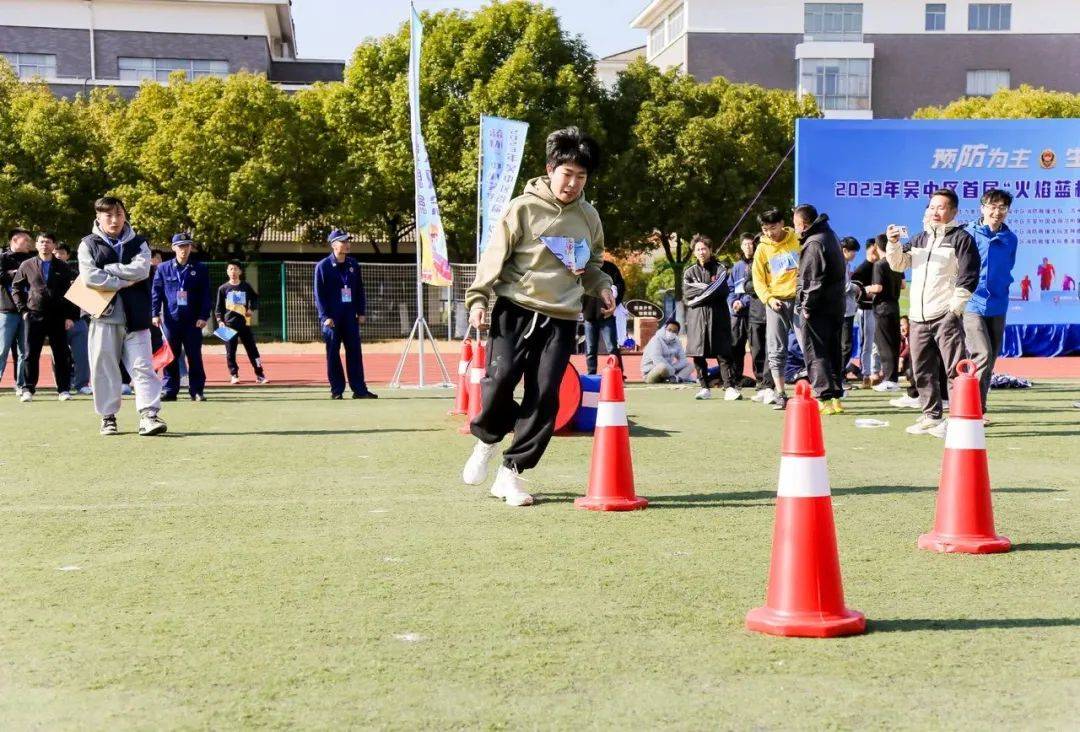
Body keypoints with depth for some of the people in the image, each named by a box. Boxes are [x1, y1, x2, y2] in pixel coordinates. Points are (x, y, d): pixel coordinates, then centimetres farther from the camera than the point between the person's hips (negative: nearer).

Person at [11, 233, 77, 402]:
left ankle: (63, 389, 9)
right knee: (30, 354, 1)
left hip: (58, 317, 0)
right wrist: (23, 310, 3)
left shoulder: (62, 267, 6)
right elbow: (16, 289, 12)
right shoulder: (27, 266, 6)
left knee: (61, 355, 2)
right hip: (34, 316, 0)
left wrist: (70, 316, -2)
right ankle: (28, 389, 9)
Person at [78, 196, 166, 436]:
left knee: (143, 366, -6)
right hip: (104, 316, -1)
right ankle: (108, 417, 13)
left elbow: (141, 270, -10)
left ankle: (148, 415, -10)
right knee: (104, 367, 3)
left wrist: (106, 268, -9)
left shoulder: (138, 243, 10)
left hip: (135, 316, 1)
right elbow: (89, 277, -10)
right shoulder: (89, 245, 6)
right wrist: (124, 281, -10)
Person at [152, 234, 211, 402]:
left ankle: (196, 391, 7)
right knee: (170, 356, 5)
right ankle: (170, 390, 11)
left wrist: (204, 316, -6)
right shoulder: (163, 268, 6)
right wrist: (155, 314, -3)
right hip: (171, 319, 1)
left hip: (193, 320, -1)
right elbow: (157, 292, 5)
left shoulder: (200, 269, 5)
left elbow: (206, 294, 2)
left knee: (195, 356, 1)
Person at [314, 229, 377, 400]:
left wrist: (361, 312, 6)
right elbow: (319, 294, -6)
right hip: (332, 318, -4)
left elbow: (360, 290, 14)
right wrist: (325, 317, -13)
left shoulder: (353, 265, 11)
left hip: (350, 316, 4)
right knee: (333, 354, 1)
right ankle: (336, 390, 8)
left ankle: (359, 389, 8)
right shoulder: (323, 266, -4)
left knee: (355, 352, 4)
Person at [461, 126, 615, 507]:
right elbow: (494, 255, -3)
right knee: (500, 377, -17)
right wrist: (478, 298, -13)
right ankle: (487, 439, 15)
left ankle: (510, 472, 6)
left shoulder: (588, 217, 13)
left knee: (544, 396, -5)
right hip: (516, 308, -3)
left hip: (562, 317, 3)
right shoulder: (524, 207, -1)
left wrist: (601, 287, 7)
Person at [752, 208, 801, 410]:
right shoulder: (762, 249, 6)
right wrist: (769, 299, -10)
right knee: (776, 350, 0)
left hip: (799, 299, -1)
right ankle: (780, 395, 4)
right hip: (776, 303, 1)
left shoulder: (797, 241, 2)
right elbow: (758, 281, 6)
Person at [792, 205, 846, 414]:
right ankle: (835, 396, 18)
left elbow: (814, 280, -21)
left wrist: (806, 306, -15)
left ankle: (825, 397, -8)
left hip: (818, 310, -9)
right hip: (836, 306, 10)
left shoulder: (813, 244, -16)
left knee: (815, 354, -4)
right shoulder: (829, 236, 15)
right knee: (832, 352, 14)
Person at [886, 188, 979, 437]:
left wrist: (954, 310, -13)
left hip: (945, 316, -7)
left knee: (955, 370, -10)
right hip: (918, 317, 7)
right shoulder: (920, 238, 20)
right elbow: (899, 264, 16)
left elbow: (968, 278, -8)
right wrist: (893, 243, -3)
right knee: (922, 371, 11)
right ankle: (931, 417, 21)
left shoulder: (961, 238, -1)